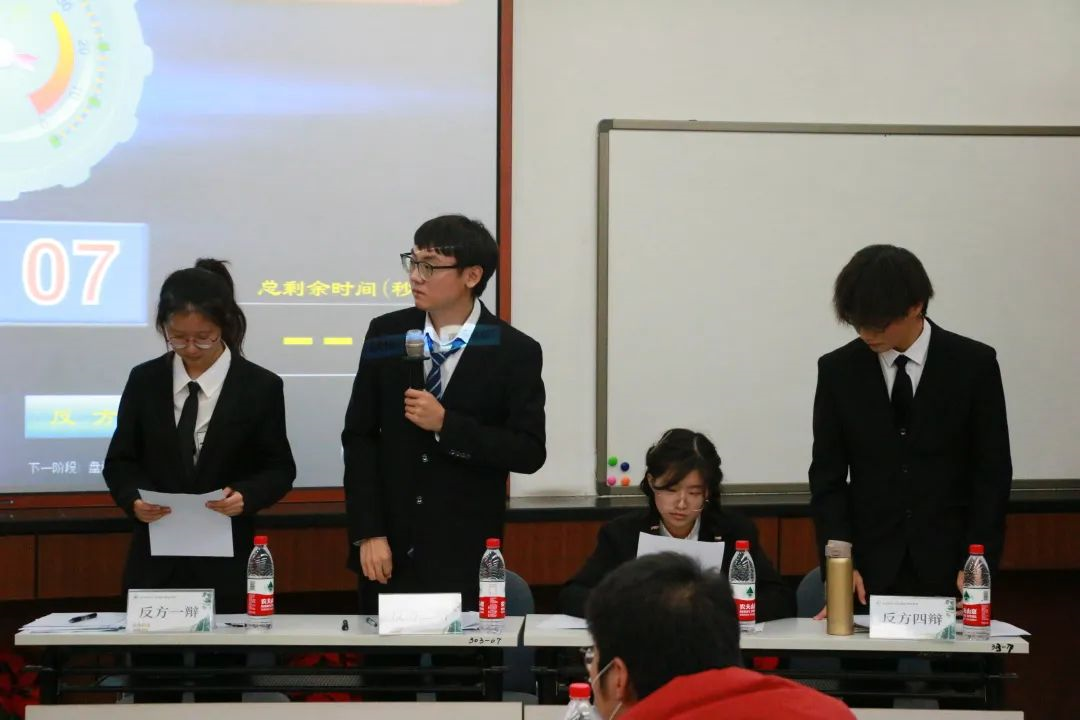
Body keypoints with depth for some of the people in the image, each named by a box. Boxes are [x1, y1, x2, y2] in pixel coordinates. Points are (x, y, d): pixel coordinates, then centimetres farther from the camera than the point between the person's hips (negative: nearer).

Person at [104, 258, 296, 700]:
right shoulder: (145, 381, 5)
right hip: (156, 560, 2)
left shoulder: (259, 387, -2)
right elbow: (119, 461, 8)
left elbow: (279, 469, 2)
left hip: (224, 563, -2)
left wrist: (247, 496, -18)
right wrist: (133, 499, -13)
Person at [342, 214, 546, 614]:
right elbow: (359, 436, 4)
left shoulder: (514, 352, -4)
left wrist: (446, 424, -17)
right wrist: (367, 533, -4)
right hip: (389, 552, 3)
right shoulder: (385, 334, 4)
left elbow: (529, 452, -8)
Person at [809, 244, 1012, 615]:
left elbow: (993, 470, 0)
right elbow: (828, 475, 3)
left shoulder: (974, 364, -1)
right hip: (870, 573, 1)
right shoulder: (838, 370, 3)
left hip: (948, 570, -1)